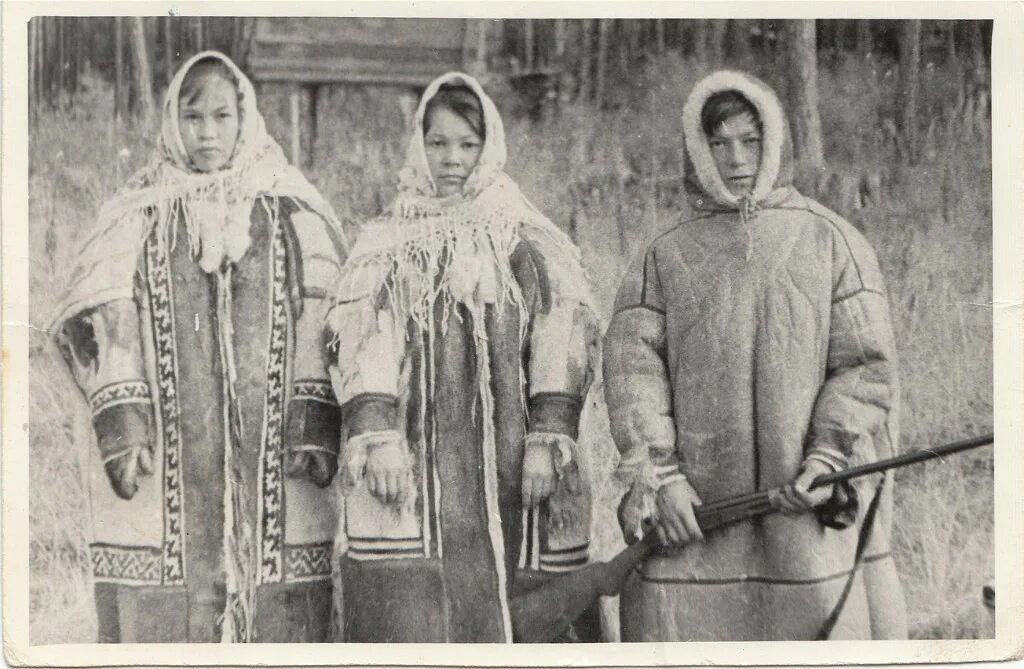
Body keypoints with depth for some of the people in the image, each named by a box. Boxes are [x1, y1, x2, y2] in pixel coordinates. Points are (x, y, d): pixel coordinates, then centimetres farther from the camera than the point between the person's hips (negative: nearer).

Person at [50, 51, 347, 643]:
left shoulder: (295, 214, 9)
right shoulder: (137, 216, 10)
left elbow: (325, 324, 3)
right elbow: (104, 322, 3)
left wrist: (315, 429, -8)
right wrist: (121, 426, -9)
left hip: (273, 459, 0)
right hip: (167, 465, 0)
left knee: (282, 615, -4)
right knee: (158, 615, -4)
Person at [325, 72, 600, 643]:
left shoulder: (530, 243, 10)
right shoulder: (385, 246, 12)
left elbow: (562, 348, 1)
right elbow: (363, 349, 1)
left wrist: (548, 438, -10)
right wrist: (377, 436, -13)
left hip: (510, 467, 0)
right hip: (412, 469, 0)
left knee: (503, 617, -1)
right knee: (409, 612, -7)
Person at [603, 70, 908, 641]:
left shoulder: (832, 240, 9)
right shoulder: (666, 257, 13)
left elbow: (867, 363, 3)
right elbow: (631, 363, 2)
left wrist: (828, 458, -11)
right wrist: (659, 473, -11)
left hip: (811, 505, -1)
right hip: (693, 508, 1)